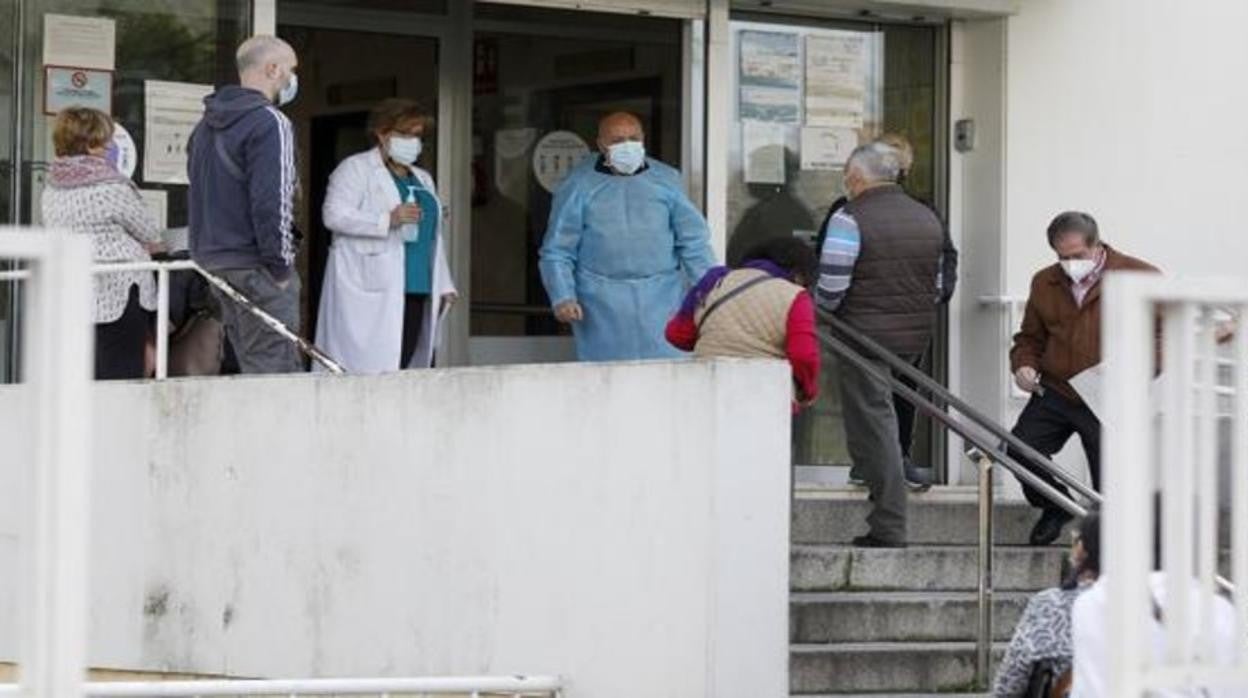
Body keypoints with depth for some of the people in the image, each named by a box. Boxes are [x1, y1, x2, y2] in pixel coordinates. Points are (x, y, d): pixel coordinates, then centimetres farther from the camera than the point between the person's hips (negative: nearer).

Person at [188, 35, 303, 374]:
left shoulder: (207, 124, 16)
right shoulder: (269, 123, -13)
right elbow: (273, 202, -18)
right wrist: (281, 267, -12)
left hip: (212, 259, 9)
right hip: (254, 264, -9)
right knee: (272, 372, -8)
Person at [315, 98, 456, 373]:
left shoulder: (422, 179, 26)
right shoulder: (355, 169, 2)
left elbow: (432, 236, 28)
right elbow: (335, 215, -11)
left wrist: (443, 286, 19)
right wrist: (388, 220, -21)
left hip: (415, 291, 7)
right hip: (371, 293, -7)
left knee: (405, 362, -3)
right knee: (373, 367, -15)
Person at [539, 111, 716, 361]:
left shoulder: (667, 180, 11)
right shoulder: (579, 186, 6)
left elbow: (693, 242, 13)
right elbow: (557, 251, 5)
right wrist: (563, 298, -8)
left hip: (660, 301, 2)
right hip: (603, 304, -2)